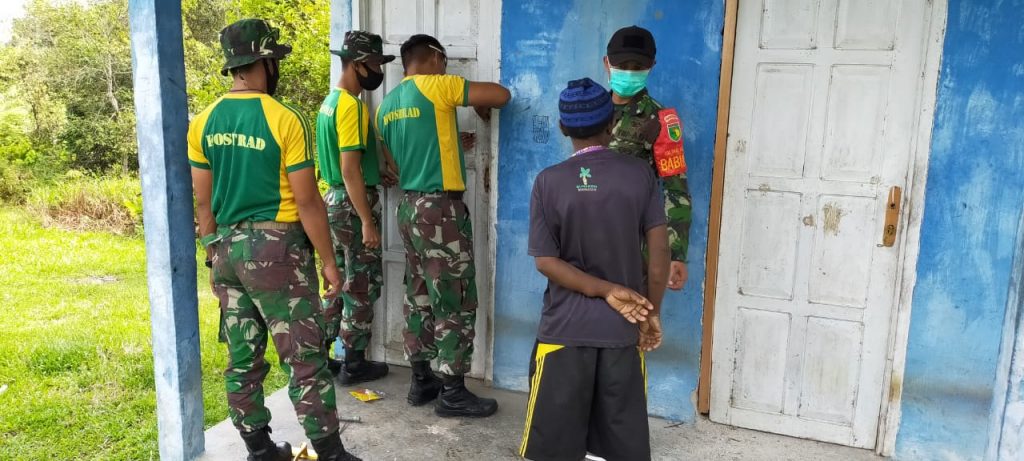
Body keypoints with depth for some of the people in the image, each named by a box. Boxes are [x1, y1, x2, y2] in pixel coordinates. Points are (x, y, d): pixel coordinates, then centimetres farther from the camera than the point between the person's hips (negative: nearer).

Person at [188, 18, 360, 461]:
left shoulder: (203, 122, 4)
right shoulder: (285, 119, -14)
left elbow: (203, 201, 8)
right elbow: (307, 201, -14)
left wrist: (215, 253, 19)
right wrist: (329, 261, -6)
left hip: (228, 250, 6)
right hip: (276, 250, -6)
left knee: (242, 358, 13)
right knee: (305, 359, 0)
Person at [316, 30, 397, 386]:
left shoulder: (330, 101, 12)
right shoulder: (351, 105, -18)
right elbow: (349, 169, -23)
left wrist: (376, 173, 16)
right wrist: (368, 222, -22)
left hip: (335, 199, 9)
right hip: (353, 204, -9)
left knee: (339, 283, 17)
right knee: (363, 286, 2)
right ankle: (354, 364, 12)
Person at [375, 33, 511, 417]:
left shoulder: (387, 105, 13)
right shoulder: (436, 86, -9)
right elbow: (502, 95, -13)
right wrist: (479, 105, 10)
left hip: (409, 206, 8)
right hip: (440, 208, -8)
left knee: (419, 297, 14)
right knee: (455, 301, -1)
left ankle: (422, 380, 22)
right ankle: (452, 392, 5)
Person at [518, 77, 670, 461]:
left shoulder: (549, 181, -5)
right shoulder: (640, 174, -3)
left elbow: (546, 261, -9)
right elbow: (659, 250, -5)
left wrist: (606, 291, -8)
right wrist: (653, 312, 3)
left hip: (566, 327, -1)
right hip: (624, 327, 1)